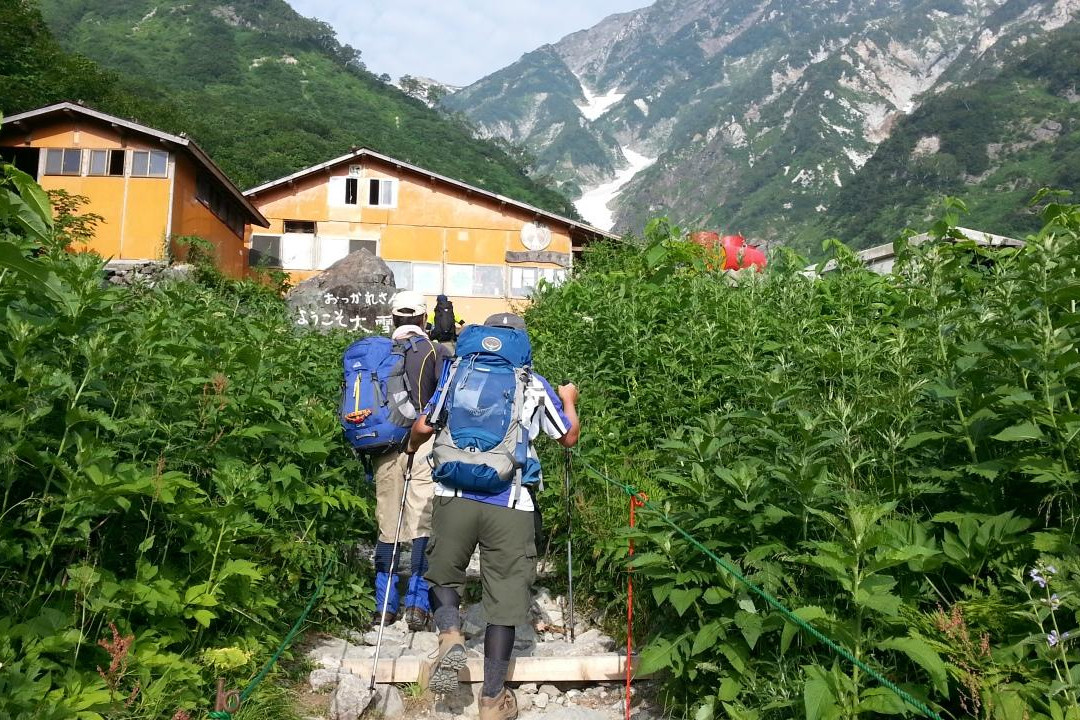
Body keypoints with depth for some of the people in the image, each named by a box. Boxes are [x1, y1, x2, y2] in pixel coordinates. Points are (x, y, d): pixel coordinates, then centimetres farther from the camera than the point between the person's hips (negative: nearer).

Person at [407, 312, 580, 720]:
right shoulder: (537, 386, 10)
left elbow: (422, 427, 10)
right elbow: (569, 438, 19)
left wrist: (414, 446, 34)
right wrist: (569, 400, 38)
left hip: (454, 498, 1)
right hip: (510, 506, -1)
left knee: (443, 575, 22)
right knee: (505, 599, 8)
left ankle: (450, 634, -5)